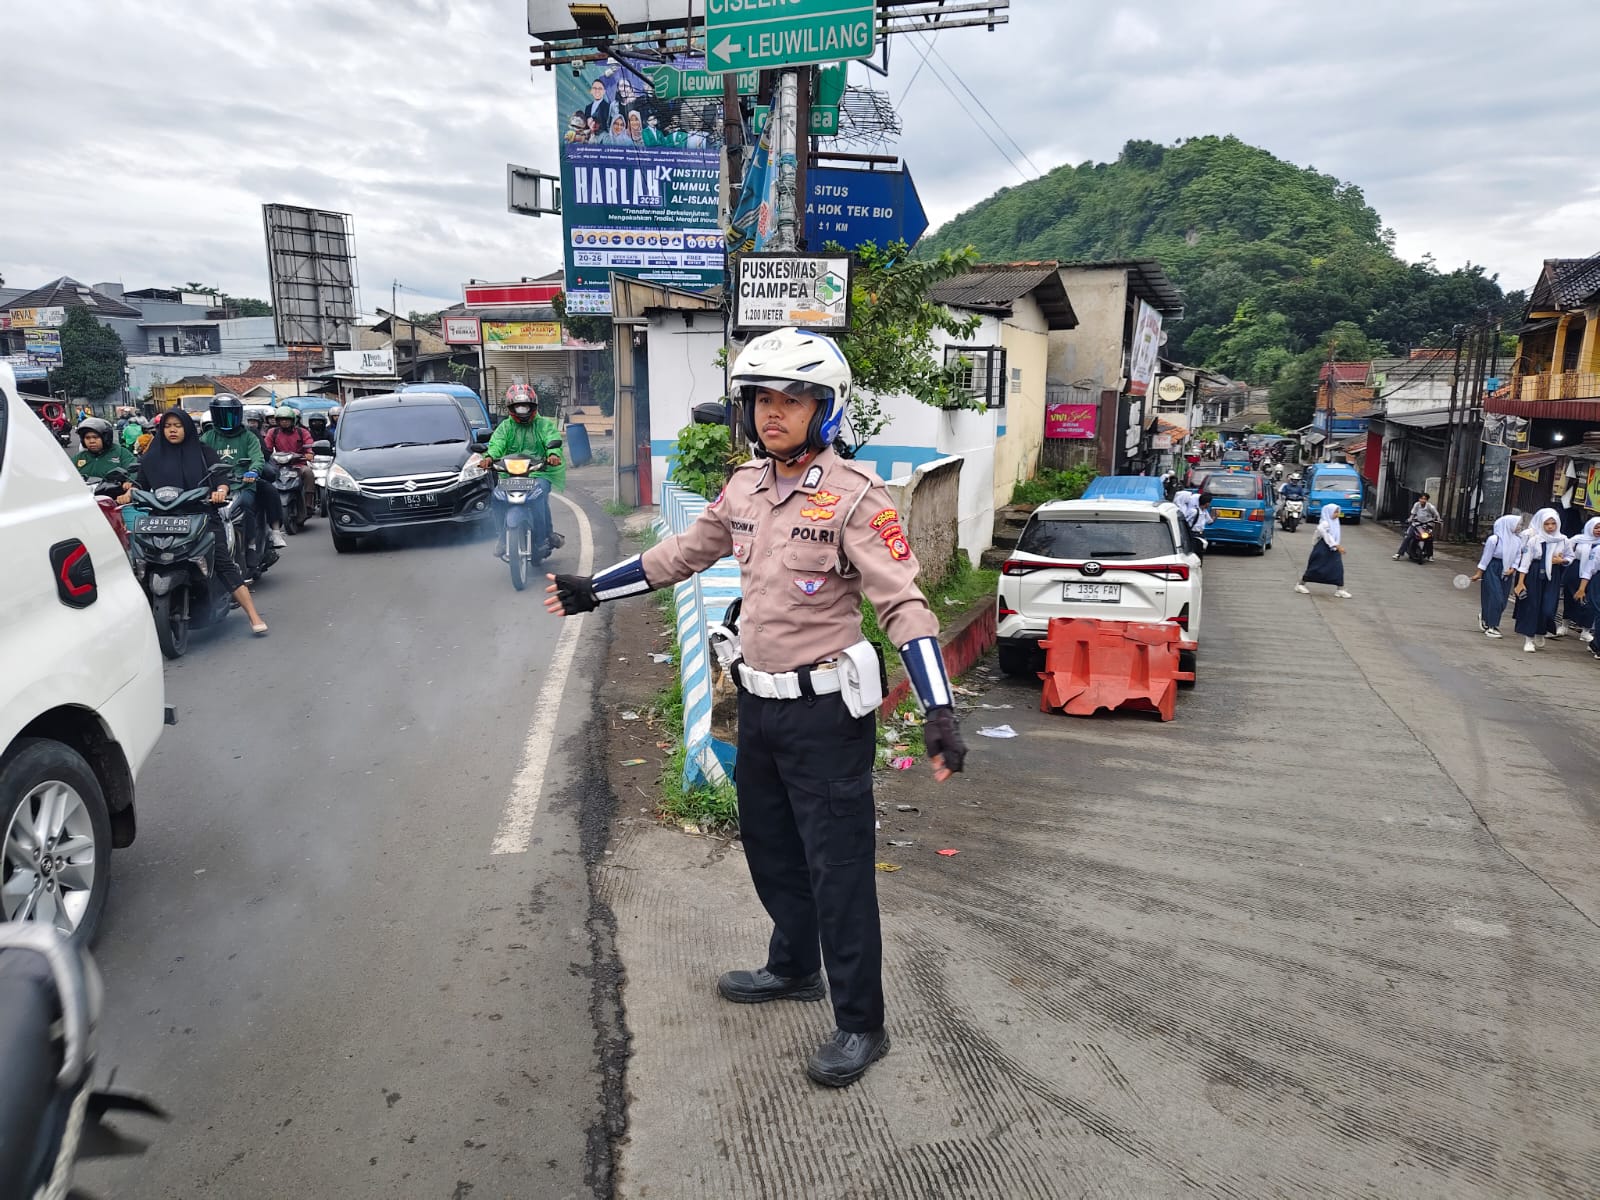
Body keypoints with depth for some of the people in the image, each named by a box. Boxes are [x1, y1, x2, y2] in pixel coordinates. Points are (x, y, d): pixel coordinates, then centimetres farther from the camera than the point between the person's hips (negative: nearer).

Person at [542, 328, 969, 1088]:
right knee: (770, 848, 21)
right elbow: (679, 555, 17)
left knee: (838, 869, 1)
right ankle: (793, 968, 42)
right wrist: (591, 591, 22)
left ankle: (860, 1025, 17)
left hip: (825, 710, -7)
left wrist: (937, 710, -30)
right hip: (759, 703, 7)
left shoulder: (853, 496, -16)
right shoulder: (744, 488, 5)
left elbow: (902, 604, -21)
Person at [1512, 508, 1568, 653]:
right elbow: (1525, 561, -7)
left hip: (1552, 578, 2)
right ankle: (1528, 639, 8)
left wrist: (1561, 561, -8)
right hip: (1534, 576, -2)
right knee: (1531, 606, 0)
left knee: (1548, 608, -2)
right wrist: (1520, 582, -11)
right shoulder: (1534, 540, -5)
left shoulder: (1563, 541, 3)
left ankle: (1540, 634, 25)